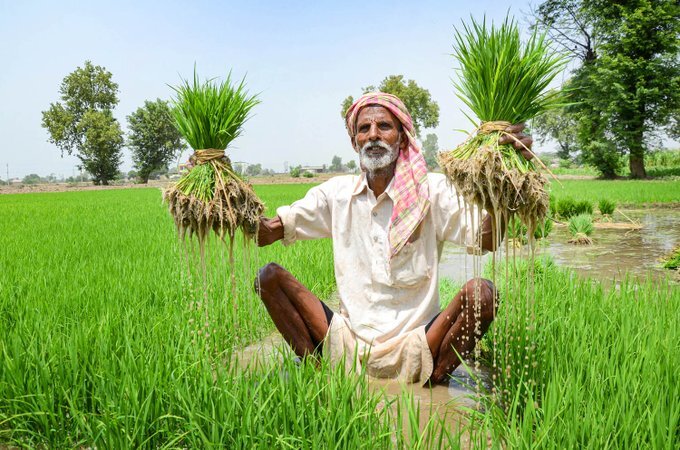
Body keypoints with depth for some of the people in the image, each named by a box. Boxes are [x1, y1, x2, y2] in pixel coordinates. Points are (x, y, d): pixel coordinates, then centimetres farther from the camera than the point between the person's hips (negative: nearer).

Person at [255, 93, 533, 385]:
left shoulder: (431, 190, -3)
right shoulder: (336, 193, 5)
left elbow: (486, 239, -16)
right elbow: (266, 233, 2)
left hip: (412, 351, -2)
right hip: (348, 345, 2)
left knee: (482, 293, -26)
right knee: (269, 277, -10)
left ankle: (434, 383, -7)